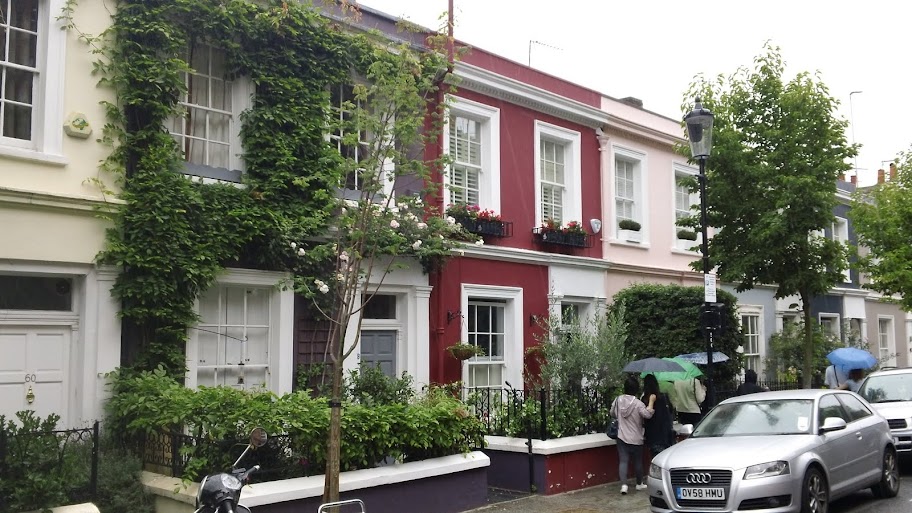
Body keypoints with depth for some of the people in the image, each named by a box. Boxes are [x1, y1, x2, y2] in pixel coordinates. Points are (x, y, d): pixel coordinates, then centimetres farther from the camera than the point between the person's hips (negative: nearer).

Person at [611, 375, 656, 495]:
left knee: (623, 461, 0)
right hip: (636, 439, -2)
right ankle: (639, 483, 30)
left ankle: (624, 484, -13)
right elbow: (648, 414, -25)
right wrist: (651, 401, -14)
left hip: (622, 437, 2)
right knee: (638, 461, 15)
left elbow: (612, 414, 11)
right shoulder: (638, 403, -15)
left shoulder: (618, 400, -1)